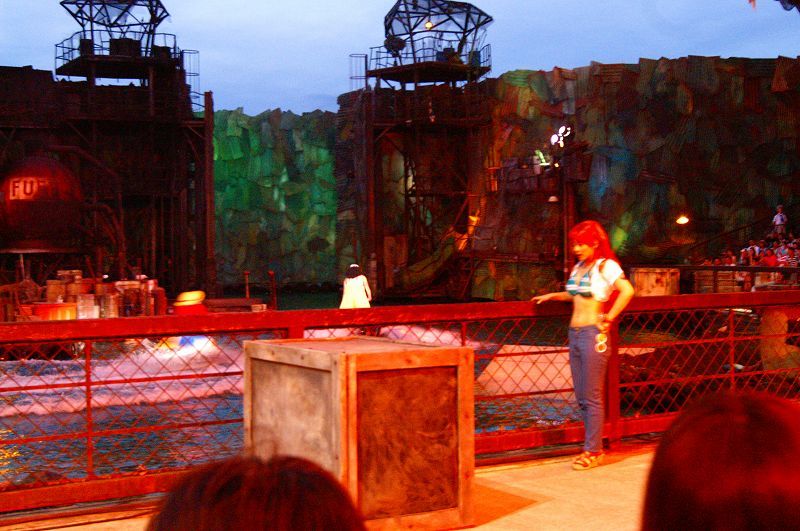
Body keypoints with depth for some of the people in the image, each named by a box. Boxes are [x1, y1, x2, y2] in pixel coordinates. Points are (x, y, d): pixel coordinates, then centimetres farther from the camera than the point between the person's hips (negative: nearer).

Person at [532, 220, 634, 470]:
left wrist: (609, 318, -18)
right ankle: (593, 446, 20)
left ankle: (593, 451, 4)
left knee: (591, 397, -3)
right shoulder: (578, 267, 15)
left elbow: (627, 290, -23)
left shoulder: (605, 265, -9)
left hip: (593, 334, -8)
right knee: (582, 397, 11)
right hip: (574, 334, 8)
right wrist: (552, 296, 20)